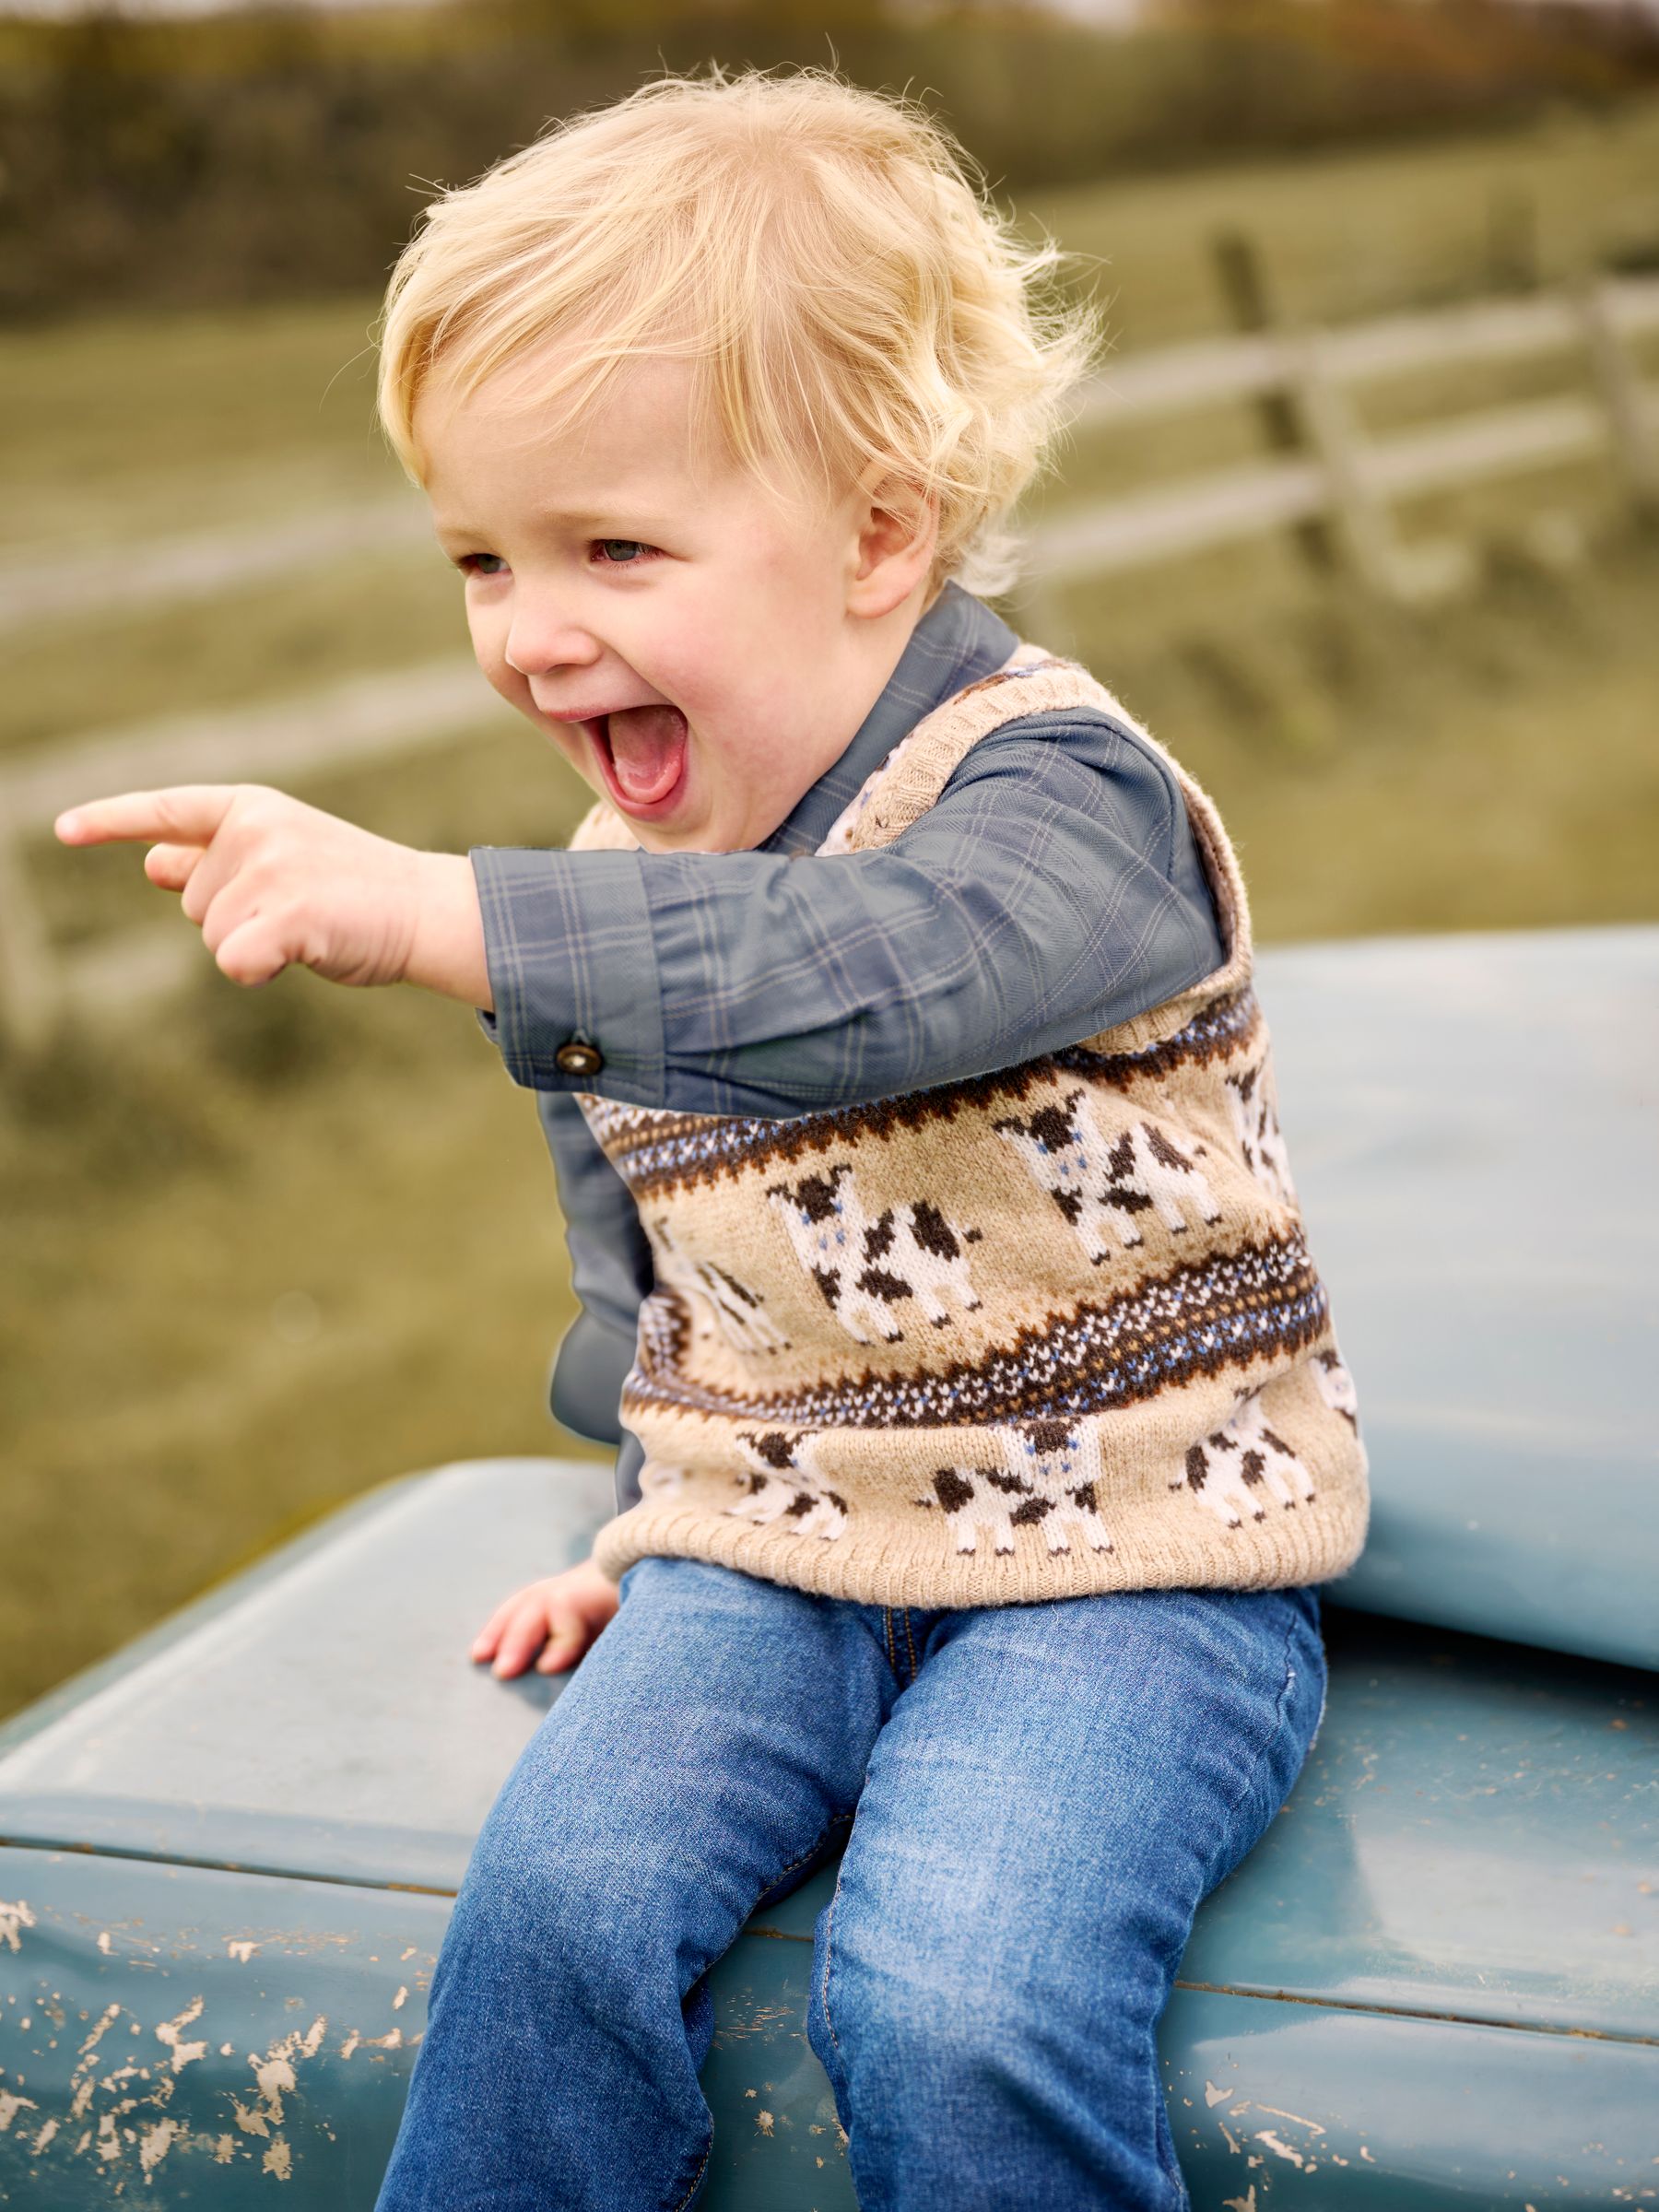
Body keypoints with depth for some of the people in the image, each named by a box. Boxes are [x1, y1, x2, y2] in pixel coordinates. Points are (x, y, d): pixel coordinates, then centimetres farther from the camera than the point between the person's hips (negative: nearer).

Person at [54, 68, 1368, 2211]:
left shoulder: (1058, 787, -16)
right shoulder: (615, 907, 8)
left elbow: (845, 973, -40)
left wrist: (430, 911, -45)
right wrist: (654, 1518, 16)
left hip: (1122, 1560, -5)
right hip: (771, 1549, 6)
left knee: (953, 1999, -27)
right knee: (557, 1893, -19)